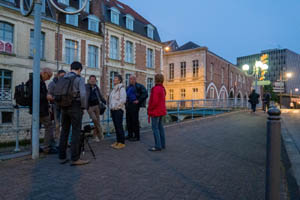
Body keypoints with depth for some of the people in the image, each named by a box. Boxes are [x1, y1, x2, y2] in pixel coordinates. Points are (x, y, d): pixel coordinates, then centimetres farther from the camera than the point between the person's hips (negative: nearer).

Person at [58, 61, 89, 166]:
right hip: (75, 107, -6)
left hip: (64, 108, 6)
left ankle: (62, 157, 16)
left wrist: (61, 105, 17)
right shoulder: (80, 79, -7)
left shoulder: (63, 79, 12)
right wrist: (84, 107, -6)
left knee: (64, 132, 11)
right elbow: (83, 94, -18)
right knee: (76, 132, -3)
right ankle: (75, 159, -2)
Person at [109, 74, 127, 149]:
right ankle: (118, 141, 19)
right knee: (116, 126, 11)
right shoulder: (114, 88, 17)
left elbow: (123, 99, -18)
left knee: (119, 126, -7)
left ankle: (122, 143, 0)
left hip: (118, 110, -9)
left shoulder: (121, 88, -9)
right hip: (113, 110, 9)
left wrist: (117, 106, -16)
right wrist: (111, 107, 15)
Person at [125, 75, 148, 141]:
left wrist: (138, 100, -15)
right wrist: (126, 101, 18)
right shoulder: (129, 87, 19)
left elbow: (145, 94, -14)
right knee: (128, 120, 10)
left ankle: (136, 136, 4)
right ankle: (130, 135, 22)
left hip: (134, 105, -8)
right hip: (128, 105, 8)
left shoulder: (139, 86, -5)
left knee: (135, 121, -5)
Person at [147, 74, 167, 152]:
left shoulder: (156, 88, -17)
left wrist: (149, 111, -13)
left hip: (155, 111, -9)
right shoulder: (162, 88, 12)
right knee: (160, 127, 13)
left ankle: (158, 146, -3)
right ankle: (162, 144, 19)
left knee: (155, 128, -6)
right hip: (161, 111, 9)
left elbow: (154, 101, -23)